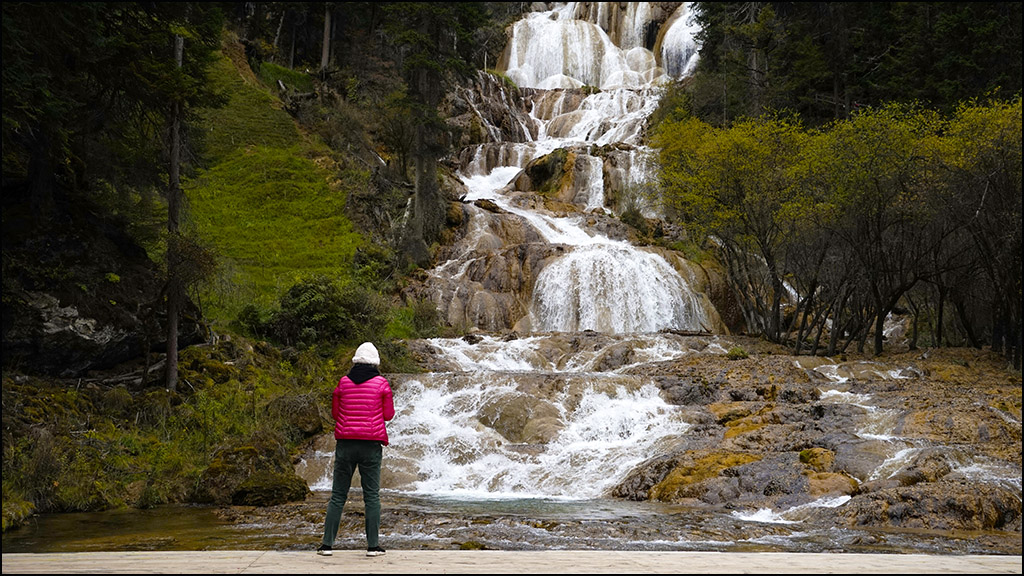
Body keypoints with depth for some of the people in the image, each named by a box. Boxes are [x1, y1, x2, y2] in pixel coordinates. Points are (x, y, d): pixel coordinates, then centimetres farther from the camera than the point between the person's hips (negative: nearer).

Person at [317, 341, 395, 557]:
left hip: (345, 442, 2)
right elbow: (389, 414, 2)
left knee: (338, 495, 7)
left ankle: (327, 543, 4)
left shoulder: (344, 382, 4)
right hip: (371, 444, -1)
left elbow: (335, 412, 9)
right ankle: (373, 545, 2)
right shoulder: (381, 383, -1)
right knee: (372, 495, 4)